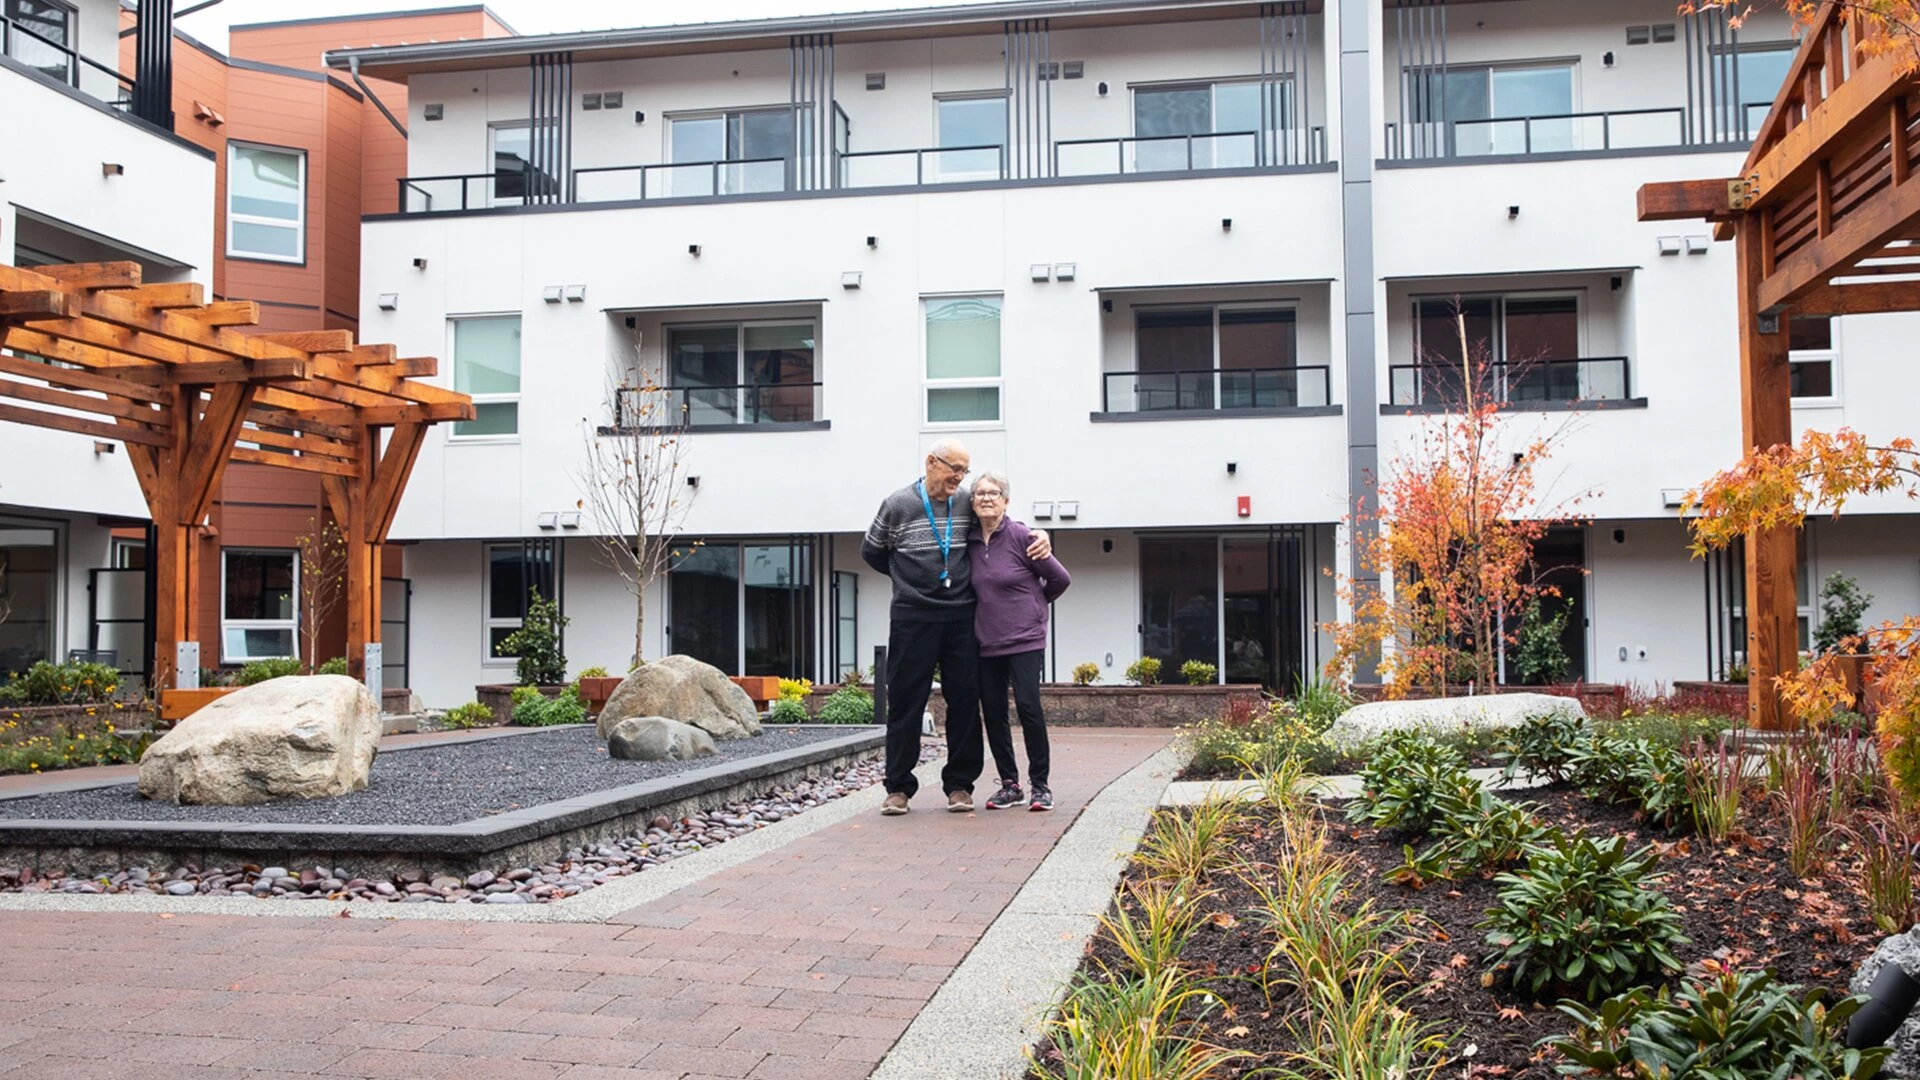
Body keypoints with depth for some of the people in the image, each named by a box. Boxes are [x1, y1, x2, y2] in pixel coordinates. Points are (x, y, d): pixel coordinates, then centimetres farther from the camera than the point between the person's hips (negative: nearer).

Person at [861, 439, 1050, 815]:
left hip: (961, 616, 3)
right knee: (905, 701, 0)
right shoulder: (898, 505, -1)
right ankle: (898, 787, 8)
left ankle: (960, 784, 13)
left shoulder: (967, 502, 6)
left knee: (964, 700, 3)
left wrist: (1038, 534, 2)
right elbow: (871, 551, 14)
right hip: (912, 618, -2)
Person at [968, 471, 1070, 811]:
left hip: (1025, 639, -5)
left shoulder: (1020, 536, -8)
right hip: (987, 642, 5)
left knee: (1028, 706, -12)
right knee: (993, 713, 5)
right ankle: (1009, 784, 17)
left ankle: (1040, 784, 0)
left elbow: (1060, 578, -1)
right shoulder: (970, 542, 6)